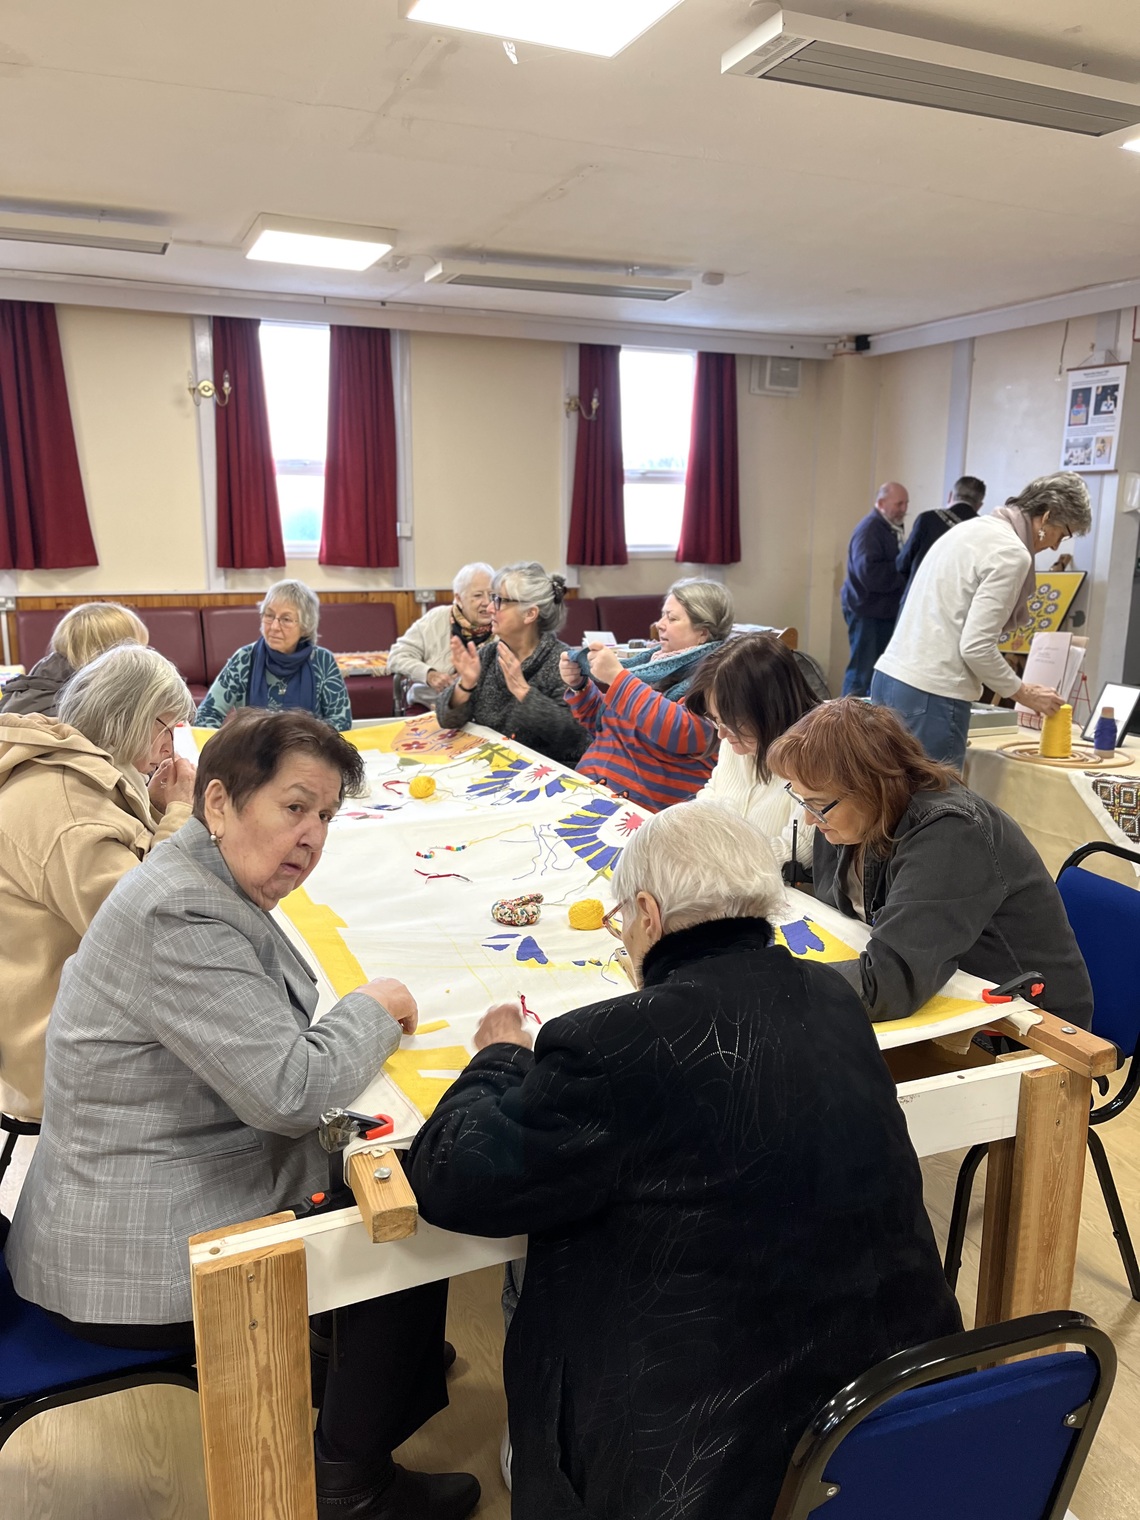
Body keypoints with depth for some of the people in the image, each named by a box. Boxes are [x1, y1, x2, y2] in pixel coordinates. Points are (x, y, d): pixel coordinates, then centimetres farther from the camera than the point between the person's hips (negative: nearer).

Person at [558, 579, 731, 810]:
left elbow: (680, 734, -26)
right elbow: (603, 722, 23)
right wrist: (578, 686, 5)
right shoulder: (655, 661, 13)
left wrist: (617, 677, -25)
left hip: (643, 809, -7)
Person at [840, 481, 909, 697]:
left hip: (885, 610, 9)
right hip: (867, 611, -9)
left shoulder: (893, 529, 14)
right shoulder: (869, 530, -15)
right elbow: (869, 573, -28)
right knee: (862, 670, -6)